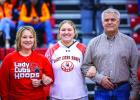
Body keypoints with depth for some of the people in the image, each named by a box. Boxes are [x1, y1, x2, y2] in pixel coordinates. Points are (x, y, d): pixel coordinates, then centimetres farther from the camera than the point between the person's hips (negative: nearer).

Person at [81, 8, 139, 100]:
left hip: (123, 90, 0)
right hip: (101, 91, 0)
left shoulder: (129, 42, 4)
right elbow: (85, 66, 7)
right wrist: (100, 78, -7)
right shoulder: (94, 43, 6)